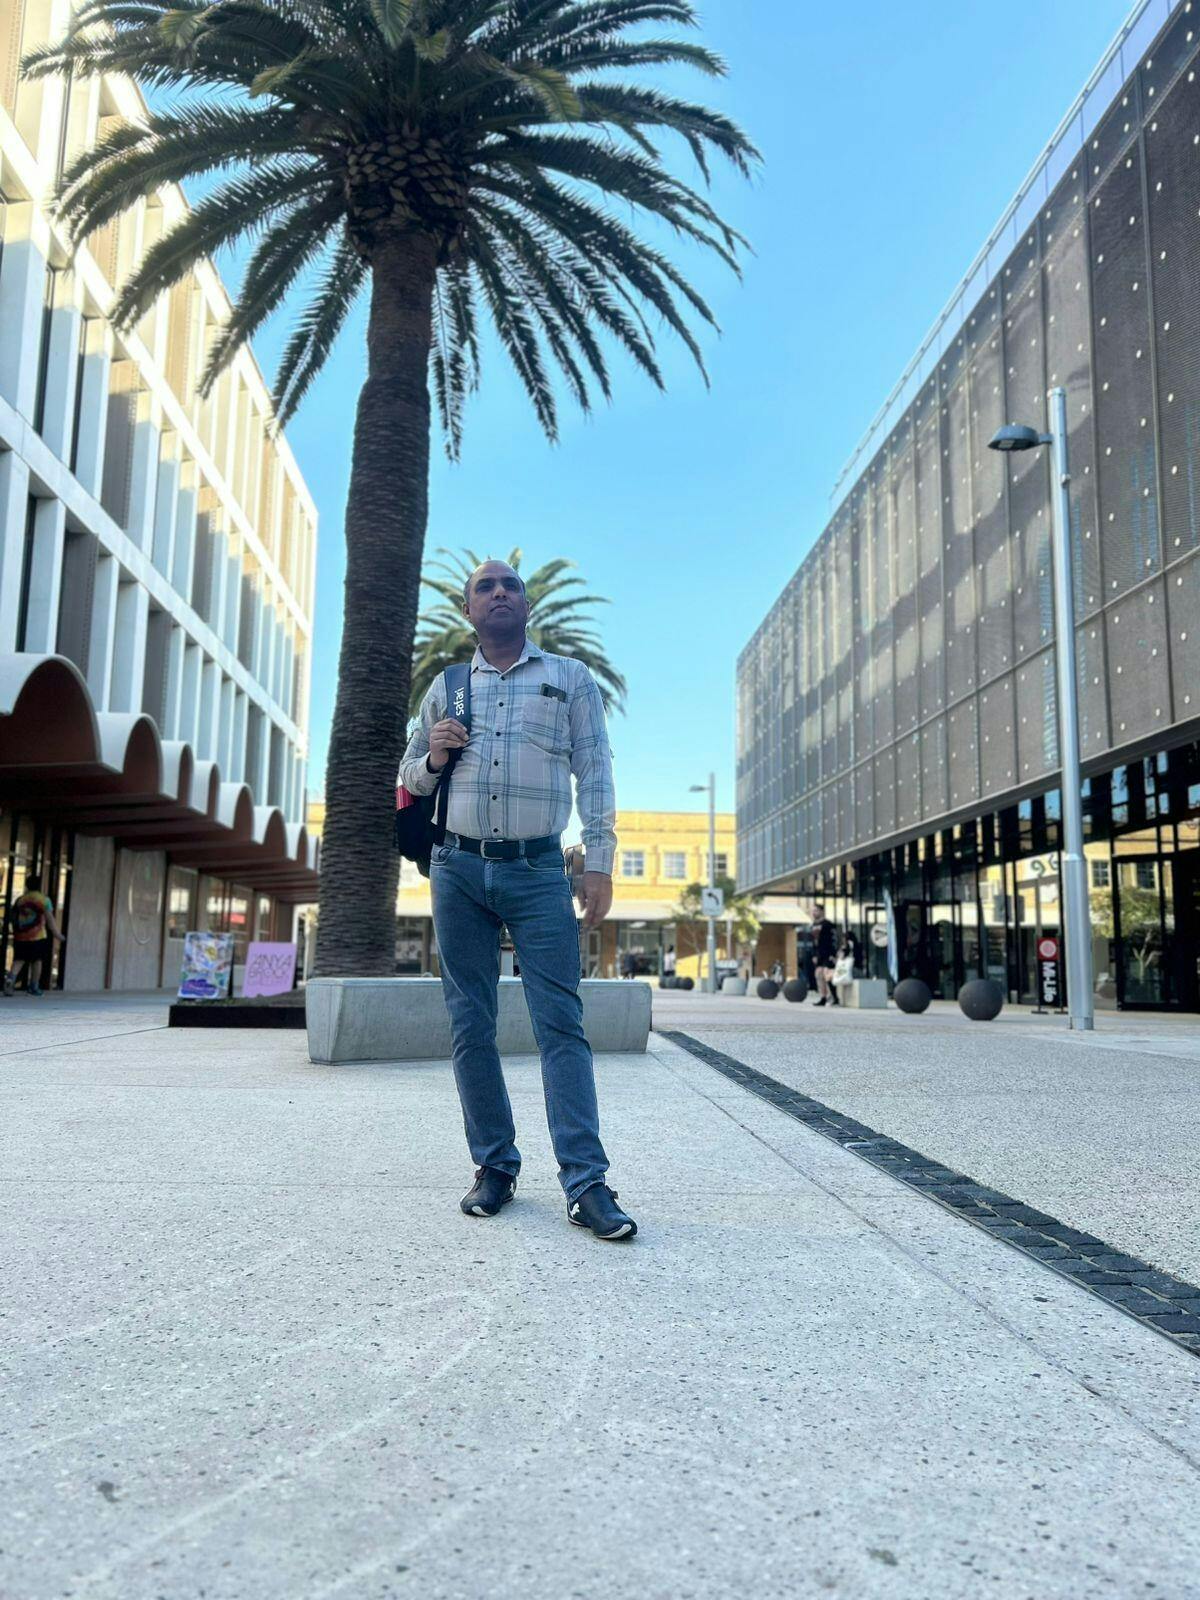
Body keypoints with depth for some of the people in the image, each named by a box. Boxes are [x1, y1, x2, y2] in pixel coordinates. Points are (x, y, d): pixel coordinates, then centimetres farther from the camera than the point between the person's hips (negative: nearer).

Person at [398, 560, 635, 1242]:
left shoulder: (571, 678, 10)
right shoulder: (447, 687, 16)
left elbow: (595, 771, 5)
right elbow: (410, 775, 23)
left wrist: (599, 861, -6)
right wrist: (434, 758, -1)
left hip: (539, 872, -3)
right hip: (459, 869, 3)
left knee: (561, 1024, -9)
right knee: (471, 1026, 4)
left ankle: (586, 1183, -10)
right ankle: (495, 1166, 14)